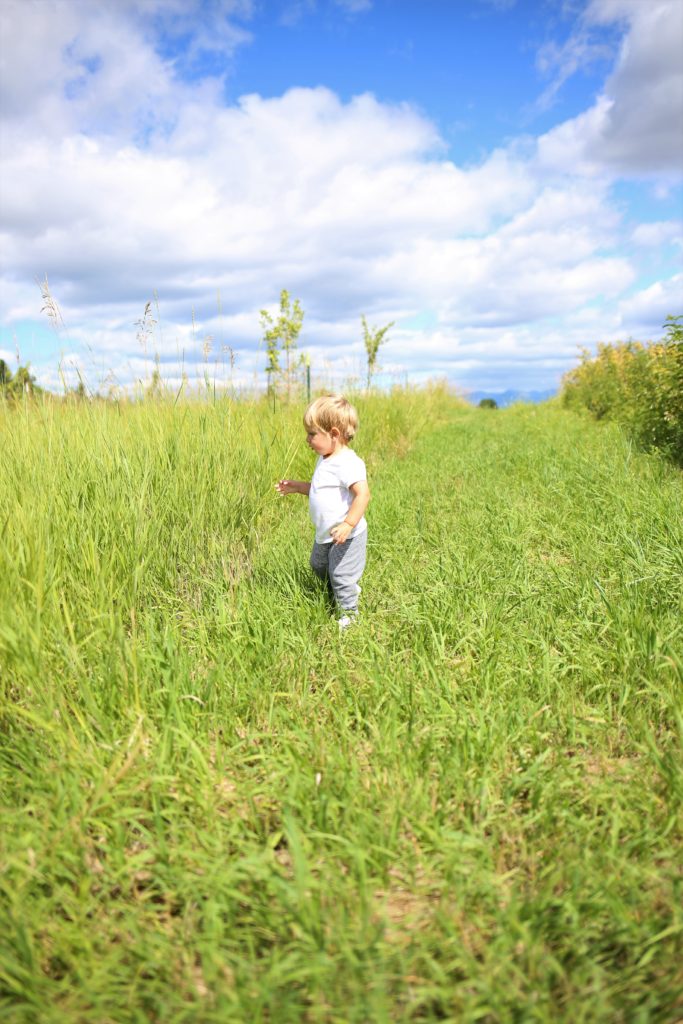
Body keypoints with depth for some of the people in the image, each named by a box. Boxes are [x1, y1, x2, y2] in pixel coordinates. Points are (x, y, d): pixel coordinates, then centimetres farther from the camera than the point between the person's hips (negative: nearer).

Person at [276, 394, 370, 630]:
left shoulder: (348, 463, -26)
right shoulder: (325, 460, 7)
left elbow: (363, 494, -33)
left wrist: (348, 524, -39)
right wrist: (297, 487, 10)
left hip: (346, 536, -10)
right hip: (325, 534, 11)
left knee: (341, 576, 1)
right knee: (318, 566, 26)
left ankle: (349, 615, 21)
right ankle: (349, 589, 46)